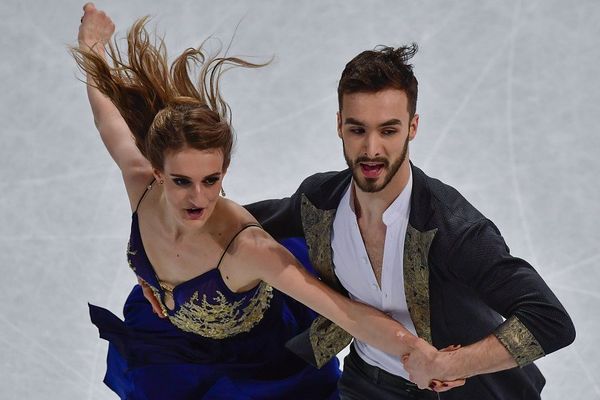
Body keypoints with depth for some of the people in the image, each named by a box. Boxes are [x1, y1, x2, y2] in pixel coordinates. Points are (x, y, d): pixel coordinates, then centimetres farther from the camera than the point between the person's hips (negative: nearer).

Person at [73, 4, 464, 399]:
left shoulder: (245, 248, -45)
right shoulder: (141, 183, -31)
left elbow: (350, 312, -50)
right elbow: (110, 117, -8)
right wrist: (94, 53, 7)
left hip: (253, 364, -4)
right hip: (170, 340, 5)